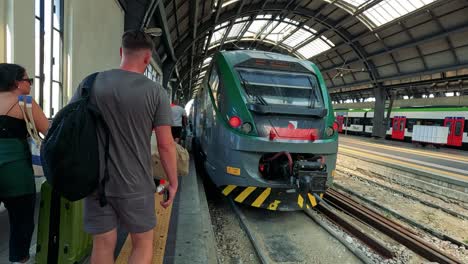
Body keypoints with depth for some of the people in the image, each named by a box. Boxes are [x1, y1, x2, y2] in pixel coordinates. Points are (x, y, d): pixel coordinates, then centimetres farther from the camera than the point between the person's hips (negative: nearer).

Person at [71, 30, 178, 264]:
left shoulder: (90, 84, -1)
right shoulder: (155, 92, -9)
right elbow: (166, 144, -10)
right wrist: (173, 182, 1)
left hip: (96, 182, 3)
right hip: (136, 185, -3)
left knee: (103, 245, 17)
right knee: (143, 244, 17)